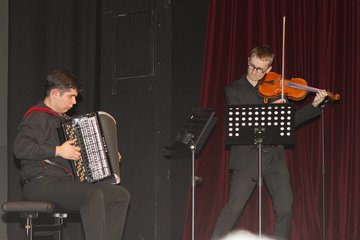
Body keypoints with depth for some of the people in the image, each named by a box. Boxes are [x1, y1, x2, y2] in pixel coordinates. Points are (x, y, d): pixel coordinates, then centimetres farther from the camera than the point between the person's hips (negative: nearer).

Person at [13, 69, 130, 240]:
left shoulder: (62, 119, 24)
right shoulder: (37, 117, -6)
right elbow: (20, 148, -23)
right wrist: (58, 150, -23)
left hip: (65, 181, 10)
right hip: (40, 182, -10)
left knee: (121, 195, -1)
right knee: (94, 194, -32)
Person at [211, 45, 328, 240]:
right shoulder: (234, 90, 2)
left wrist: (315, 105, 2)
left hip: (274, 157, 4)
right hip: (247, 157, -4)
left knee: (285, 209, 0)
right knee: (234, 208, -9)